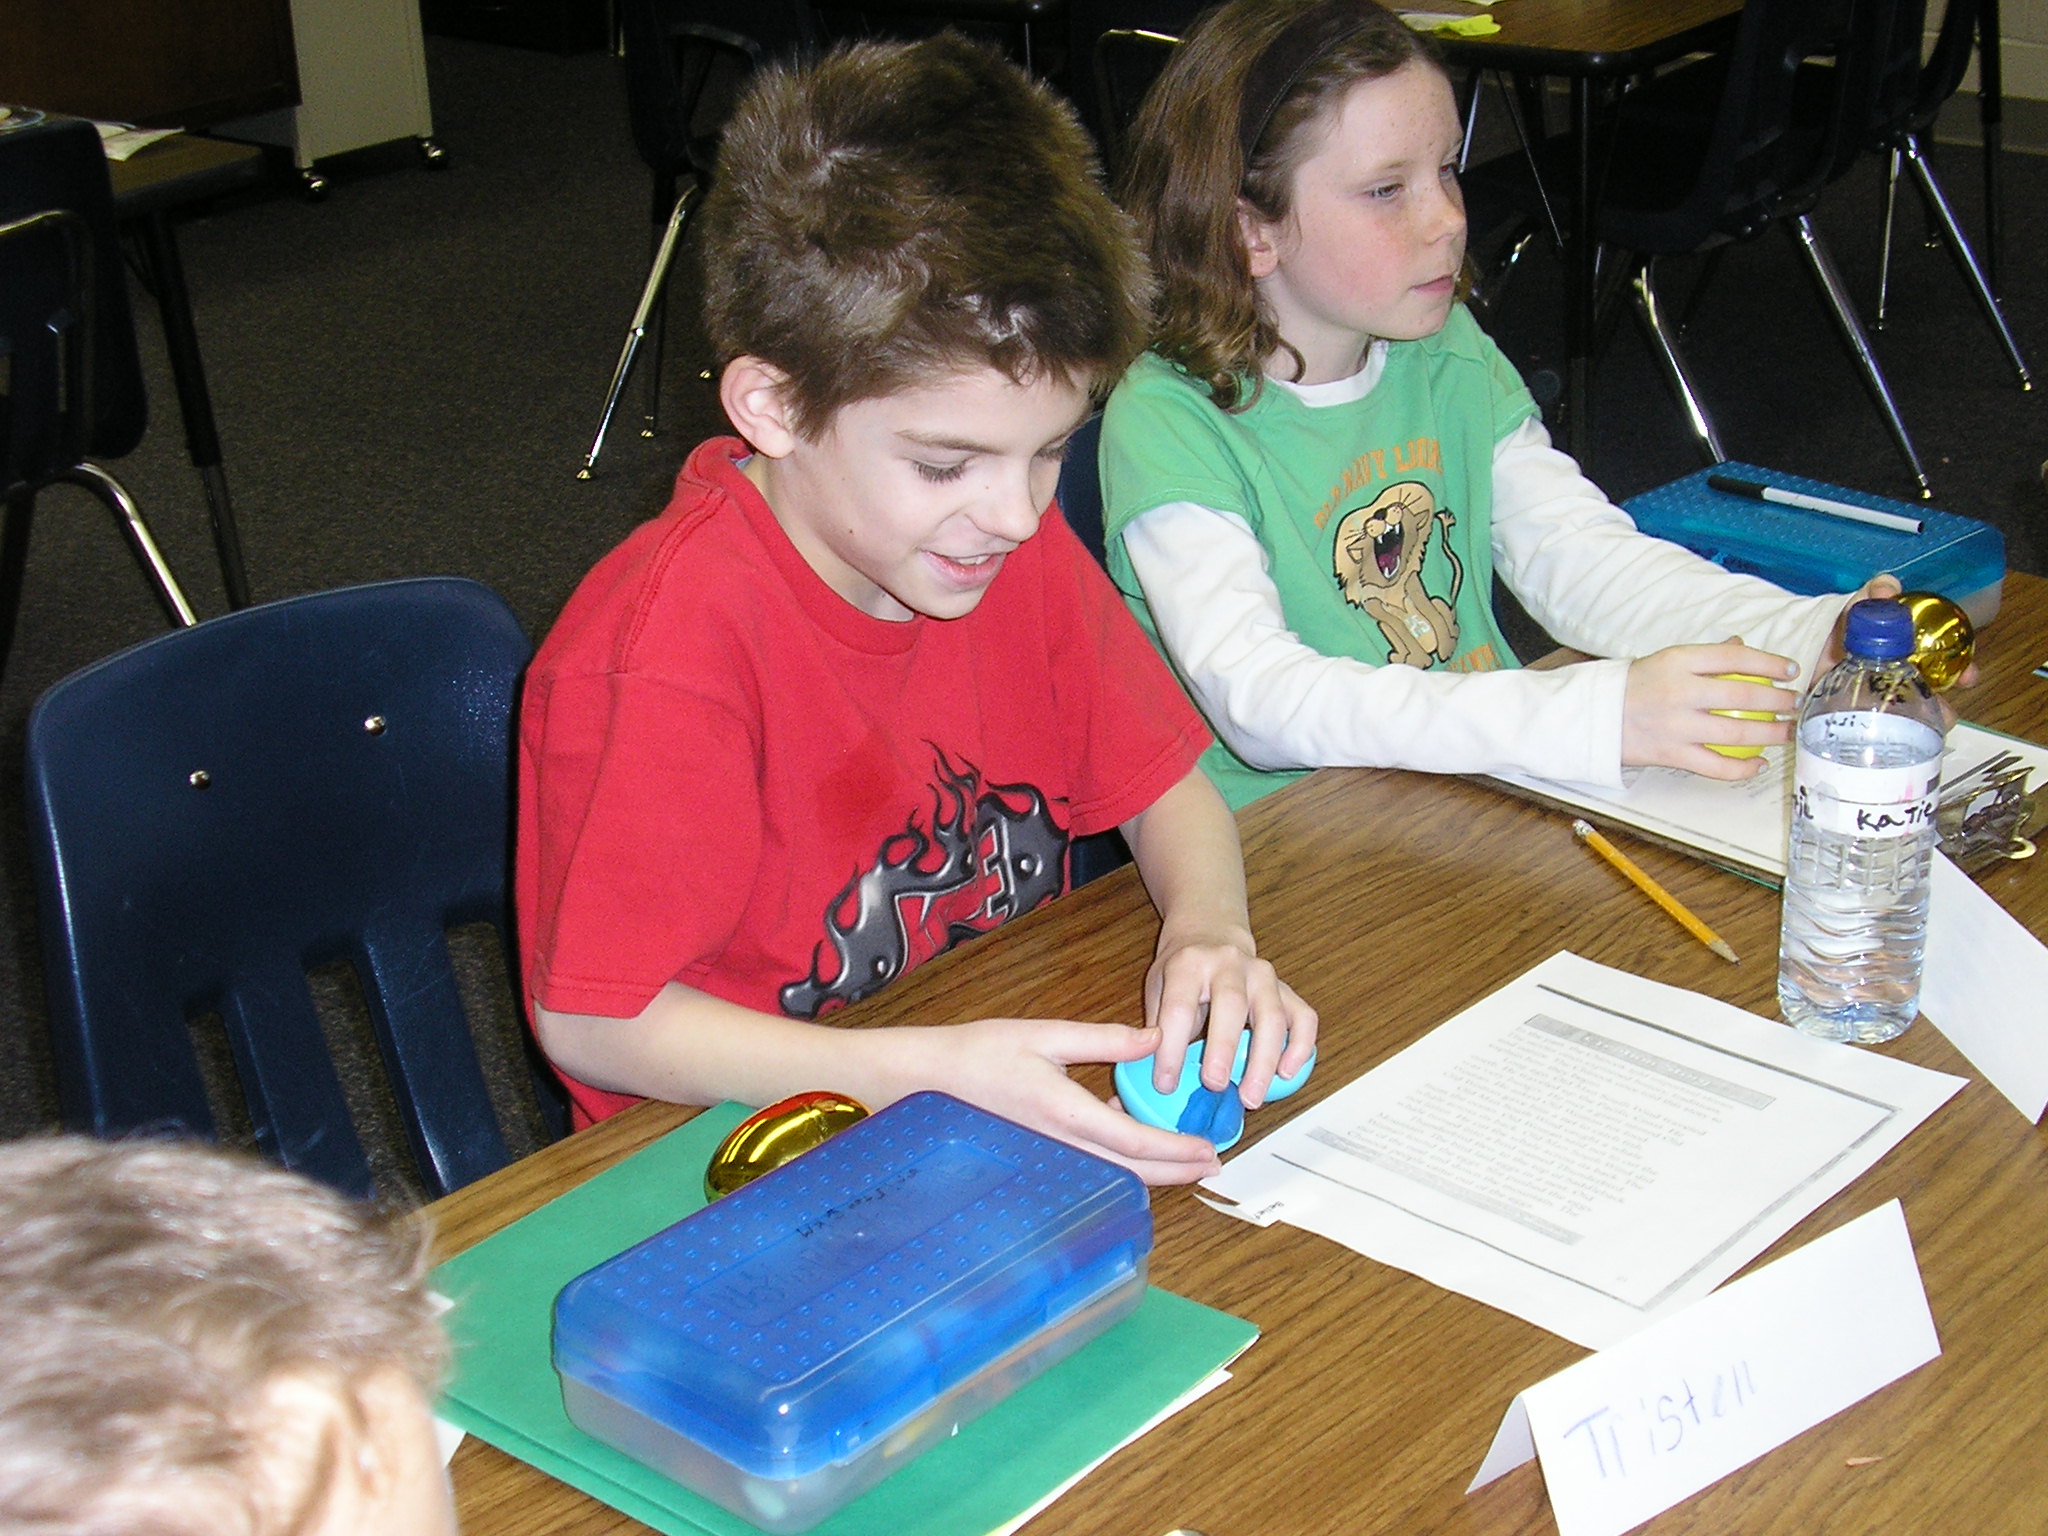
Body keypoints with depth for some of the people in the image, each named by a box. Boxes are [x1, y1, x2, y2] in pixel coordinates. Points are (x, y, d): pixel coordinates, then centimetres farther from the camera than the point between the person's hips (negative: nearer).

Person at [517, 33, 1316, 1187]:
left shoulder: (1015, 546, -4)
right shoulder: (680, 643, -25)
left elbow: (1166, 784, 9)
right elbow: (591, 1022, -21)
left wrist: (1209, 935, -14)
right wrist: (934, 1070, -31)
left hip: (1021, 1080, 6)